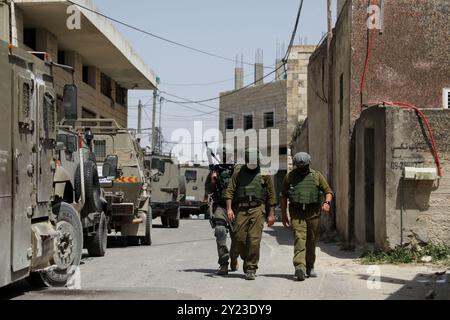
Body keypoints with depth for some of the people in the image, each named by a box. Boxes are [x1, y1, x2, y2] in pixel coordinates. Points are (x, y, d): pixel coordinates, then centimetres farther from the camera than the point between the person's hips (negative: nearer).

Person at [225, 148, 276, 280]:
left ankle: (251, 269, -5)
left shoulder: (264, 174, 7)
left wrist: (272, 214, 2)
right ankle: (247, 259, 25)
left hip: (257, 209, -2)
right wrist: (229, 208, -8)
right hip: (242, 209, 2)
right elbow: (230, 191, 5)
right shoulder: (238, 173, 10)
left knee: (254, 239, -9)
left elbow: (271, 194, 7)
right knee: (239, 238, -2)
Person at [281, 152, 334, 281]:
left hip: (313, 212, 2)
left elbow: (328, 192, 9)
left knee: (312, 241, 7)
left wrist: (327, 202, -12)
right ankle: (300, 267, -29)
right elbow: (284, 196, 13)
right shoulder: (290, 177, 8)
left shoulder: (317, 176, 8)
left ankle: (309, 268, 23)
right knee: (299, 238, -17)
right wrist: (283, 214, 9)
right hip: (297, 213, -1)